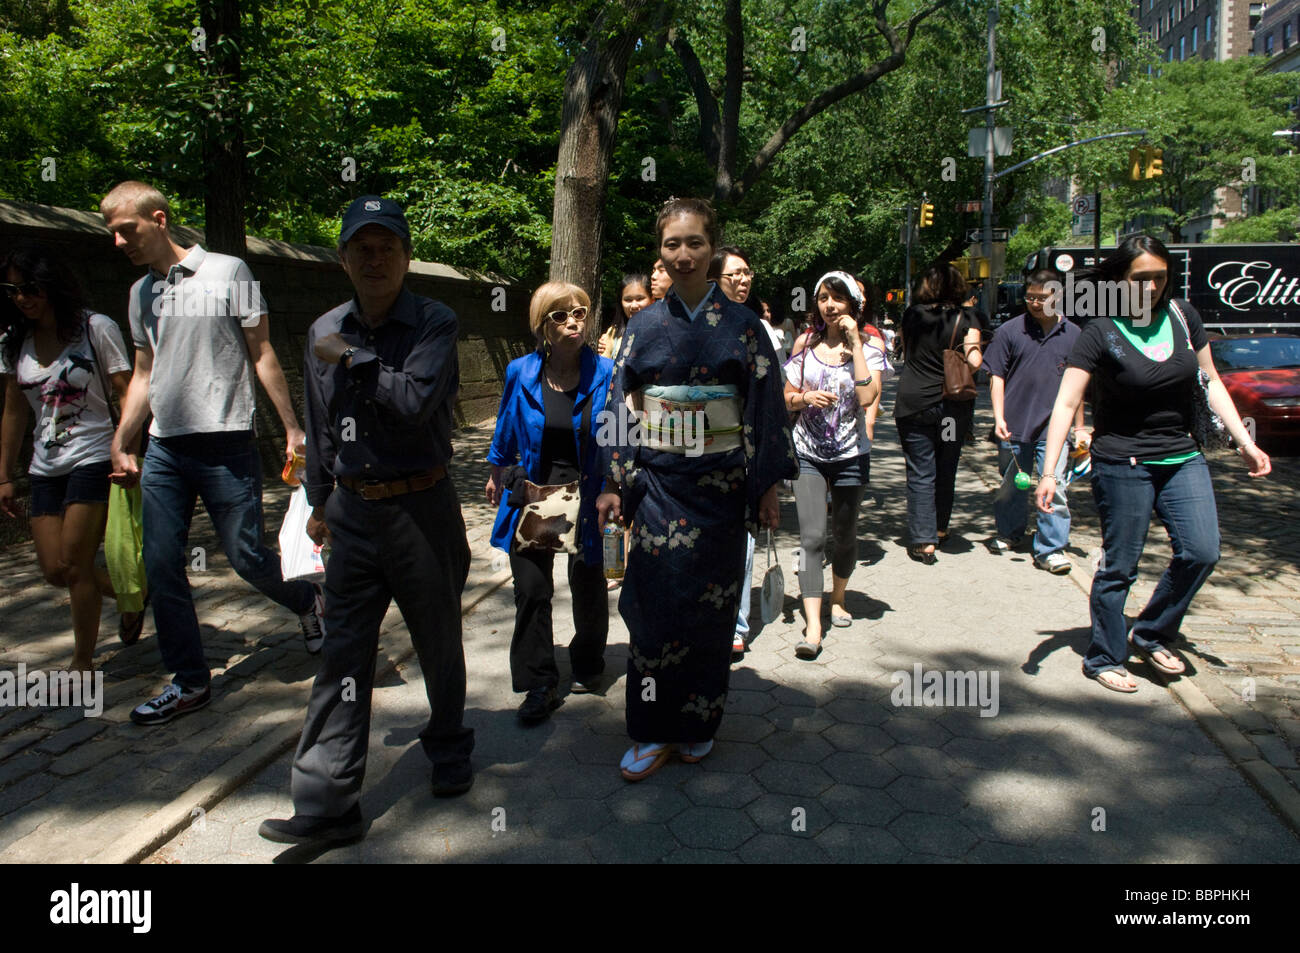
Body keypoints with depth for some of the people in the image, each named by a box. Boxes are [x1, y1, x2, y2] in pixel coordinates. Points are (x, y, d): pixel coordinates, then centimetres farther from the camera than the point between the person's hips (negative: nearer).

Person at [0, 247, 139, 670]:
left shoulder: (96, 328, -6)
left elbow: (127, 397, -9)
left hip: (93, 459, -6)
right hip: (45, 469, 6)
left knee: (74, 565, -5)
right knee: (54, 570, 3)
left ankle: (83, 663, 11)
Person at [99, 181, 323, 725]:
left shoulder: (227, 272, -1)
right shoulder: (141, 293, 15)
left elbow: (261, 355, -2)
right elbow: (143, 375, 20)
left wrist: (292, 428, -6)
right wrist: (120, 446, 15)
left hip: (226, 446, -5)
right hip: (163, 451, 6)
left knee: (245, 556, -4)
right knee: (161, 567, 4)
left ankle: (307, 601, 28)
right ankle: (189, 682, 17)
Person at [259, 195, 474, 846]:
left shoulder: (433, 323, -7)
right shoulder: (326, 332, 8)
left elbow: (416, 403, -23)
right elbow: (320, 427, 17)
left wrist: (353, 360, -15)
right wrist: (319, 501, 21)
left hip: (420, 508, -3)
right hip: (353, 512, 4)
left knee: (439, 644, 13)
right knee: (344, 654, 3)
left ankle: (449, 754, 37)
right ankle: (327, 804, 10)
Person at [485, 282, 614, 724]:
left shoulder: (606, 374, -8)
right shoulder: (521, 373, -3)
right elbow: (506, 431, 12)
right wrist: (497, 473, 22)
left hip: (587, 496, -1)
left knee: (588, 585, 14)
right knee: (531, 589, 0)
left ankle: (587, 667, 39)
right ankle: (540, 687, 13)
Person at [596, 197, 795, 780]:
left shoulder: (741, 326, 0)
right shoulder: (644, 327, 5)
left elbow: (764, 409, 0)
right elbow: (621, 406, 7)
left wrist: (768, 486, -3)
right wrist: (613, 483, 3)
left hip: (720, 485, -1)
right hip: (657, 483, 1)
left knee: (710, 606, 6)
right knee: (654, 605, 0)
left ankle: (698, 723, 24)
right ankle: (654, 730, 14)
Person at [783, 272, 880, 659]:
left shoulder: (865, 348, -1)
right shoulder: (806, 346, 4)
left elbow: (867, 397, -18)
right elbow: (787, 399, 10)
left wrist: (854, 343, -17)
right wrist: (805, 397, -12)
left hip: (849, 455, 0)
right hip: (808, 454, 0)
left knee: (845, 535, 13)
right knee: (811, 537, -11)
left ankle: (837, 599, 39)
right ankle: (813, 627, -12)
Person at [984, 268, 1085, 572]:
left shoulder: (1072, 334, 6)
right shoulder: (1009, 331, 0)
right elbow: (997, 376, 2)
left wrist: (1079, 427, 14)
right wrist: (999, 418, -8)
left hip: (1054, 428, 0)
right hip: (1014, 427, 0)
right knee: (1012, 486, 14)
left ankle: (1050, 549, 3)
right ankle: (1009, 533, 35)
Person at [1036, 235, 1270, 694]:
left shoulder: (1181, 315, 2)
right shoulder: (1100, 333, -11)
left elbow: (1211, 381, 11)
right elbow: (1065, 403, -16)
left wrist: (1245, 442, 8)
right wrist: (1050, 471, -24)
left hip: (1182, 458, 5)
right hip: (1122, 463, -5)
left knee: (1201, 552, -4)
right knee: (1119, 566, 2)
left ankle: (1151, 634, 19)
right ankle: (1104, 659, 19)